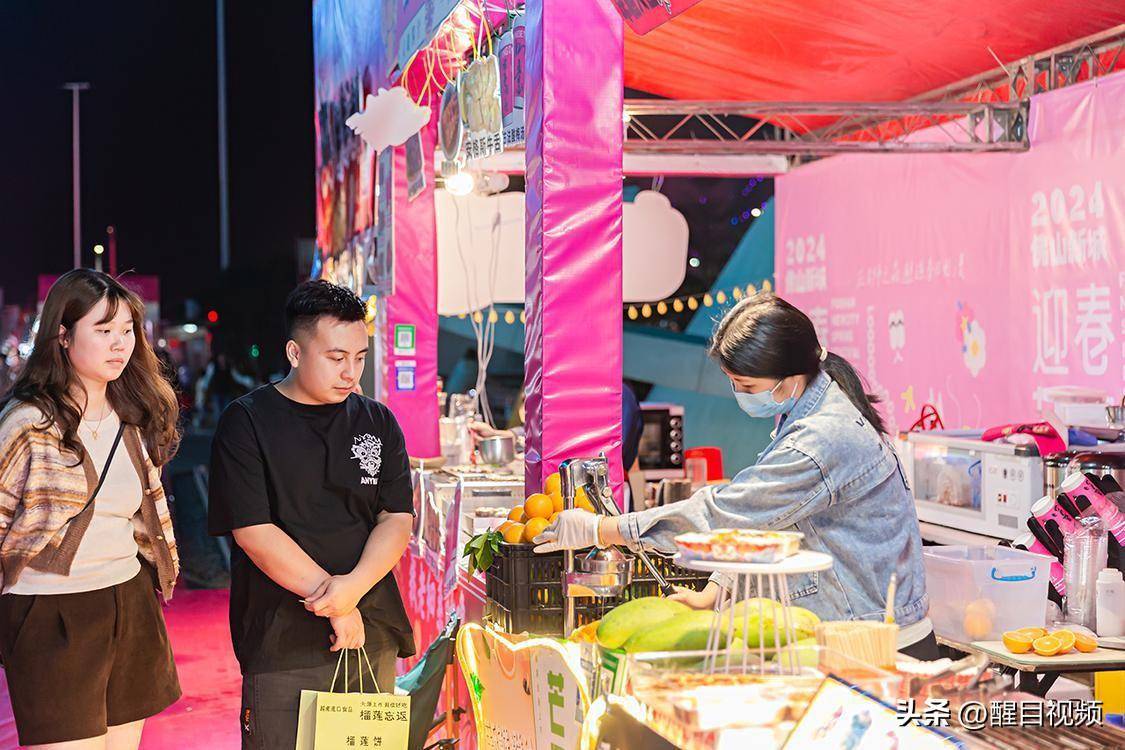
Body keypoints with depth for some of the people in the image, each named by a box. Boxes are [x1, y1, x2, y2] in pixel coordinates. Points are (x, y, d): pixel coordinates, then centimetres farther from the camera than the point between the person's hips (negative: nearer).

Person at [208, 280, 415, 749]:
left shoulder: (377, 423, 10)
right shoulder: (246, 424, -3)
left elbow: (398, 519, 4)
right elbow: (254, 532, -11)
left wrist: (354, 586, -15)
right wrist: (335, 602, -12)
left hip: (373, 636, 4)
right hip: (282, 641, -4)